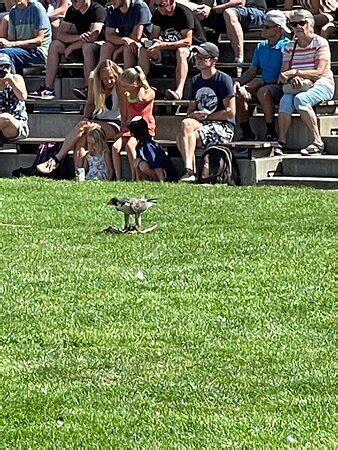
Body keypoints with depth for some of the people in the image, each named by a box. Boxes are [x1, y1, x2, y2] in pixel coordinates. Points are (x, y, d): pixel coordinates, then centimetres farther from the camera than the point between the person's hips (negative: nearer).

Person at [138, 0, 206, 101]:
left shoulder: (184, 13, -20)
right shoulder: (158, 14, 1)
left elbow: (187, 41, -27)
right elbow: (154, 36, 5)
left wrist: (163, 45, -34)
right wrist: (149, 42, -20)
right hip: (170, 51, 7)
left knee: (181, 51, -41)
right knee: (143, 50, -13)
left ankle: (179, 91, -52)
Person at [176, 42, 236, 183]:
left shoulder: (223, 79, -5)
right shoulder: (196, 80, 18)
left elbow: (230, 112, -10)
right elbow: (191, 109, 21)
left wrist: (206, 116, -9)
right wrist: (194, 115, -5)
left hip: (223, 126, -6)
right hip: (201, 124, 6)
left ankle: (190, 172, -35)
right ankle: (190, 171, -33)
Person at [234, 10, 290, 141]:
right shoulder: (261, 47, 16)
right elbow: (251, 71, 19)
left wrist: (262, 82, -14)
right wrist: (238, 82, 0)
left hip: (280, 87, -7)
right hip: (264, 85, 7)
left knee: (263, 92, -38)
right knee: (239, 92, -19)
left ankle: (271, 133, -27)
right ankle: (247, 133, -11)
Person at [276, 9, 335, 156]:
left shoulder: (321, 43, -2)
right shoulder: (290, 48, 13)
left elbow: (319, 72, -13)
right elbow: (282, 76, 5)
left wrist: (295, 72, -19)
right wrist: (291, 78, -19)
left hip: (322, 85, -4)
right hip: (298, 87, 4)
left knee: (300, 99, -35)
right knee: (285, 100, -30)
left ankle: (317, 142, -31)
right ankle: (281, 141, -30)